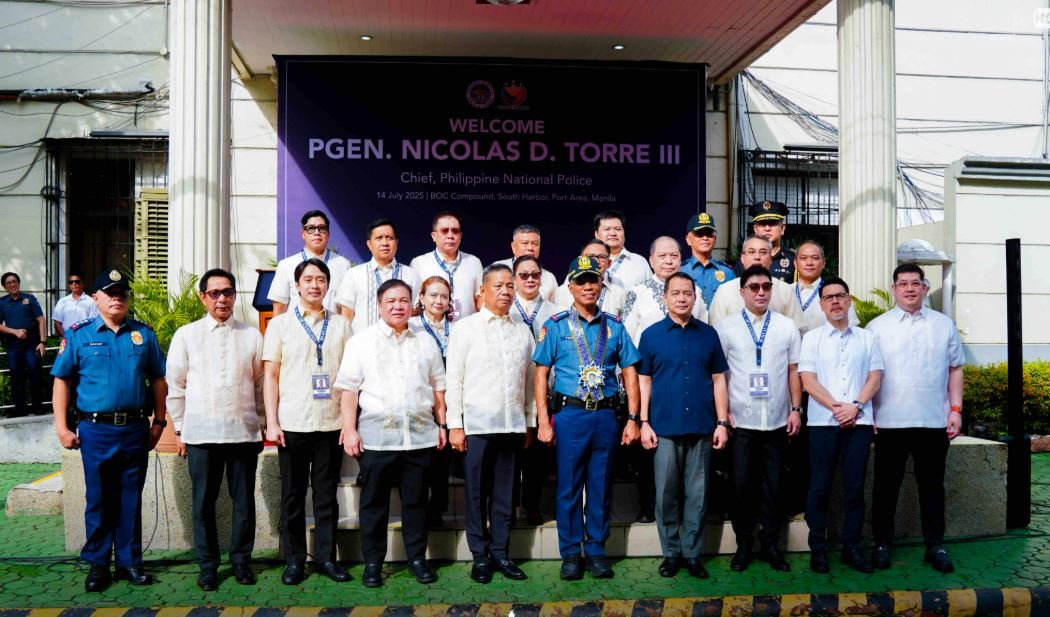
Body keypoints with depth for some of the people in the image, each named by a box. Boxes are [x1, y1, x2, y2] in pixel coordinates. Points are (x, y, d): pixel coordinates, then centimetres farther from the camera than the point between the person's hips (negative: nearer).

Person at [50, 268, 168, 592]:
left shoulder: (144, 334, 7)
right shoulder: (78, 334, 2)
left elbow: (158, 380, 10)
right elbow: (62, 381, 2)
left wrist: (159, 421, 5)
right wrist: (62, 427, -4)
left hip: (136, 429, 2)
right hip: (96, 430, -2)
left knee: (131, 499, 10)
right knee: (98, 499, 7)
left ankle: (129, 562, 20)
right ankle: (98, 564, 20)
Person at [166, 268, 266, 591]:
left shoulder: (252, 336, 5)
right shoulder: (186, 335, 4)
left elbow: (261, 384, 9)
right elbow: (175, 386, 7)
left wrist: (262, 424, 7)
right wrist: (180, 429, 6)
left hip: (244, 432, 0)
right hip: (201, 433, 0)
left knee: (244, 500, 8)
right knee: (203, 502, 8)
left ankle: (241, 560, 22)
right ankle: (207, 565, 21)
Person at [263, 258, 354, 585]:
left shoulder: (341, 325, 7)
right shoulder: (280, 323, 4)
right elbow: (270, 376, 2)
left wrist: (349, 420, -1)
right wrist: (272, 422, -5)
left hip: (331, 424, 1)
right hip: (292, 424, -1)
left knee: (327, 494, 9)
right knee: (293, 495, 8)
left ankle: (326, 556, 19)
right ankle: (294, 559, 19)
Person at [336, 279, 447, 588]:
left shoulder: (426, 342, 13)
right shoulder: (361, 341, 4)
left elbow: (437, 388, 15)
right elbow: (349, 389, 0)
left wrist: (442, 425, 10)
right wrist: (350, 430, -7)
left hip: (420, 435, 2)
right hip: (376, 437, -2)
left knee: (416, 500, 9)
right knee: (374, 502, 6)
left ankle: (417, 558, 22)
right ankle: (373, 562, 18)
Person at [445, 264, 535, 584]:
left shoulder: (523, 331, 10)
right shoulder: (465, 328, 0)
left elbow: (530, 379, 12)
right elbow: (453, 379, -2)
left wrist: (530, 421, 9)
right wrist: (455, 425, -7)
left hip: (512, 424, 3)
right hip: (476, 424, -3)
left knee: (504, 494, 9)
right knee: (477, 494, 5)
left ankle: (501, 553, 20)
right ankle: (480, 556, 16)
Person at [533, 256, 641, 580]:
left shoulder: (614, 326, 8)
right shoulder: (556, 325, 2)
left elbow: (629, 372, 8)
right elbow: (541, 374, 0)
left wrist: (632, 418, 1)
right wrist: (543, 421, -7)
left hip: (606, 416, 2)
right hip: (569, 414, -2)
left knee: (600, 488, 9)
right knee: (569, 488, 4)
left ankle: (596, 550, 21)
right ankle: (570, 553, 17)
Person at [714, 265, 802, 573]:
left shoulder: (787, 326, 6)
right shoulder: (725, 327, 0)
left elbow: (794, 371, 7)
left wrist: (796, 409, 2)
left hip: (777, 420, 2)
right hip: (740, 420, -1)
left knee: (772, 484, 10)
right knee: (742, 484, 5)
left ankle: (770, 544, 23)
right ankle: (743, 544, 19)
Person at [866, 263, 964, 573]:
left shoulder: (944, 324, 8)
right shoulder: (877, 327, 3)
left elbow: (955, 369, 10)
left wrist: (956, 409, 2)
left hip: (934, 421, 1)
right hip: (890, 421, -1)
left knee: (932, 486, 10)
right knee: (886, 486, 7)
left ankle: (935, 545, 21)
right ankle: (882, 544, 17)